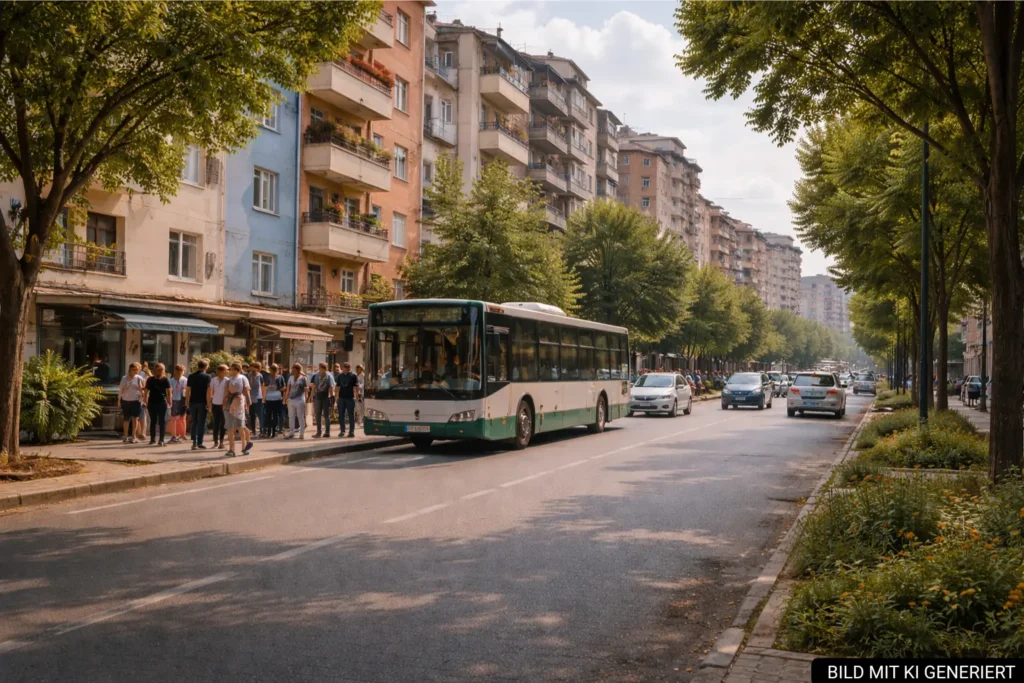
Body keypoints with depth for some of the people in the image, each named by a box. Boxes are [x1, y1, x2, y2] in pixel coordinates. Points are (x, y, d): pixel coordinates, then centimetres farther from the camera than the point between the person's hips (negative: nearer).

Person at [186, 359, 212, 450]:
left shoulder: (191, 376, 6)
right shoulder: (207, 376, -5)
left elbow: (187, 390, 6)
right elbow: (208, 391, -11)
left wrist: (187, 402, 13)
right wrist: (208, 403, -8)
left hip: (193, 402, 3)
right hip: (203, 402, -3)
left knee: (194, 422, 11)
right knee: (201, 423, 3)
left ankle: (194, 443, 5)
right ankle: (199, 442, 1)